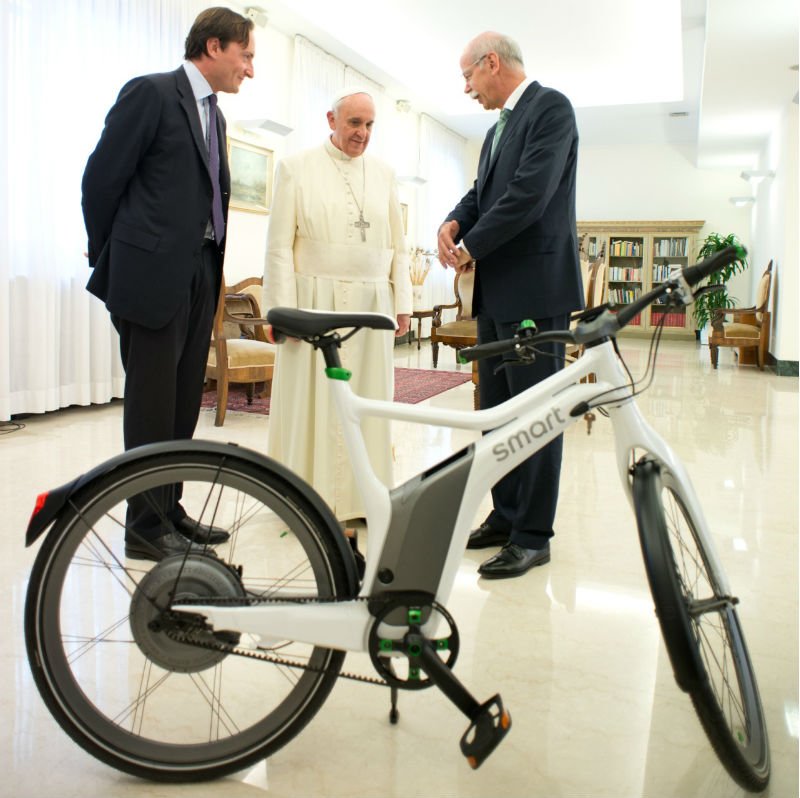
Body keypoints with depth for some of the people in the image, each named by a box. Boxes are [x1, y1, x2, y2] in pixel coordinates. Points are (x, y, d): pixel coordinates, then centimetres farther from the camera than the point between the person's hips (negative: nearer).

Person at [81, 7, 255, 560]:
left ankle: (170, 511, 22)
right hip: (153, 275, -8)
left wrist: (212, 269, 12)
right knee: (152, 407, -1)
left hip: (200, 276, 8)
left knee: (183, 404, 11)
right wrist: (110, 263, 0)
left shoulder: (213, 115, 18)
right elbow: (102, 179, -7)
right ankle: (145, 526, 10)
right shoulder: (151, 93, -6)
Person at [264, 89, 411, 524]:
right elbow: (280, 245, -2)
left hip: (372, 302, 4)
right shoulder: (296, 168, 4)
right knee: (313, 401, -1)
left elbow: (398, 246, 14)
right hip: (317, 301, -3)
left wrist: (402, 302, 7)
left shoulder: (384, 174, 14)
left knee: (369, 398, 6)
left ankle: (362, 495, 16)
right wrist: (284, 309, -9)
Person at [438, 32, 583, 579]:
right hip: (496, 290, 9)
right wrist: (454, 222, -3)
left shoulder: (550, 108, -7)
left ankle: (533, 536, 4)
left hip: (535, 288, -9)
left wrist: (473, 247, -11)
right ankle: (506, 516, 24)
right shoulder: (499, 127, 21)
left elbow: (530, 193, -19)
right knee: (496, 409, 12)